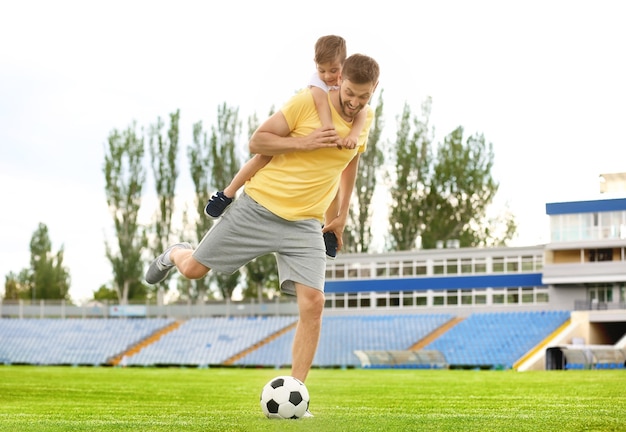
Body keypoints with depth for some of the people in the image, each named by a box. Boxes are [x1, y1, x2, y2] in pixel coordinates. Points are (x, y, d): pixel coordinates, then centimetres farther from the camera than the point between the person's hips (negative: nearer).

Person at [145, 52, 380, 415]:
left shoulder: (366, 118, 6)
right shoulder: (308, 102, -11)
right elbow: (256, 142, -8)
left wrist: (342, 216, 22)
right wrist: (303, 143, -20)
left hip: (305, 225, 3)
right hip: (260, 206, -3)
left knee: (313, 303, -14)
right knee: (194, 269, 3)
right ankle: (173, 255, 43)